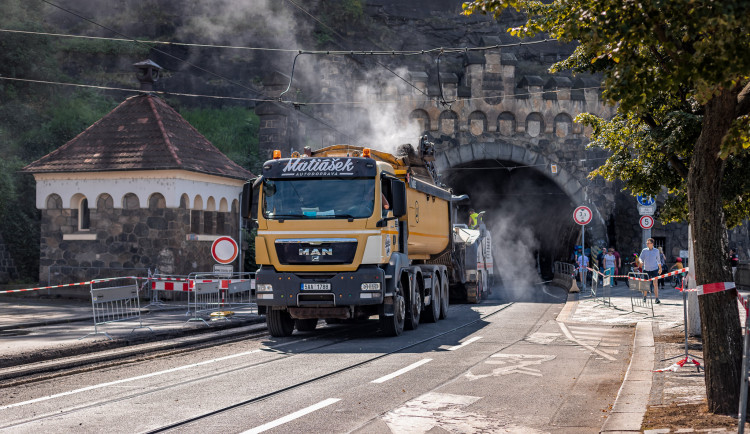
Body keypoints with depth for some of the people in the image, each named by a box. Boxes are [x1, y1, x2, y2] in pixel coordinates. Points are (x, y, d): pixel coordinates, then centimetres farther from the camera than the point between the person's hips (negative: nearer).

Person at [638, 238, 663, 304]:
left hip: (654, 269, -1)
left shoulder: (656, 251, 3)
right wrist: (641, 262, -26)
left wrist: (660, 268, 21)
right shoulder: (644, 250, 1)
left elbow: (658, 260, 14)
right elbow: (640, 258, -3)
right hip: (646, 269, 1)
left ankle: (657, 299, -11)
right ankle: (644, 297, 28)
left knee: (655, 284, -11)